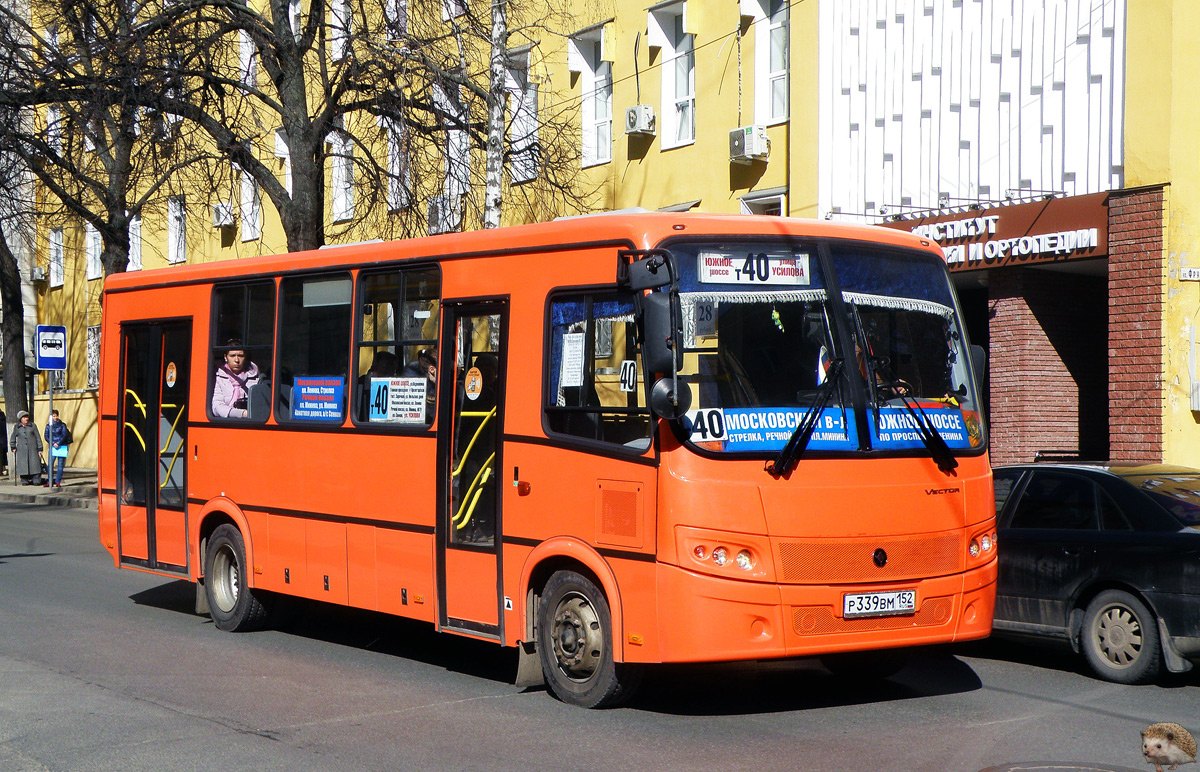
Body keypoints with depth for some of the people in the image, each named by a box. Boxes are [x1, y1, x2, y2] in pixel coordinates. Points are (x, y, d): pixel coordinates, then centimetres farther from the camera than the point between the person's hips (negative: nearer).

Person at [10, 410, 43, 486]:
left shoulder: (32, 426, 7)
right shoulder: (17, 427, 9)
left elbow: (38, 438, 7)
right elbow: (12, 439, 20)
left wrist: (40, 448, 3)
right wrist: (13, 448, 14)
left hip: (32, 449, -1)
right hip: (22, 450, 1)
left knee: (34, 465, -7)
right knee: (23, 465, -3)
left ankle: (35, 481, -2)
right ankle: (24, 481, 4)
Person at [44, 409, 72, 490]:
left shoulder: (62, 425, 5)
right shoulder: (48, 426, 10)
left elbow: (64, 435, -2)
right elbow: (46, 436, 5)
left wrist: (58, 443, -13)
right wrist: (53, 443, -9)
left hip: (62, 446, -1)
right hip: (52, 446, 1)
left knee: (60, 465, -1)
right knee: (51, 464, -7)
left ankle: (58, 482, 2)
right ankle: (49, 481, -5)